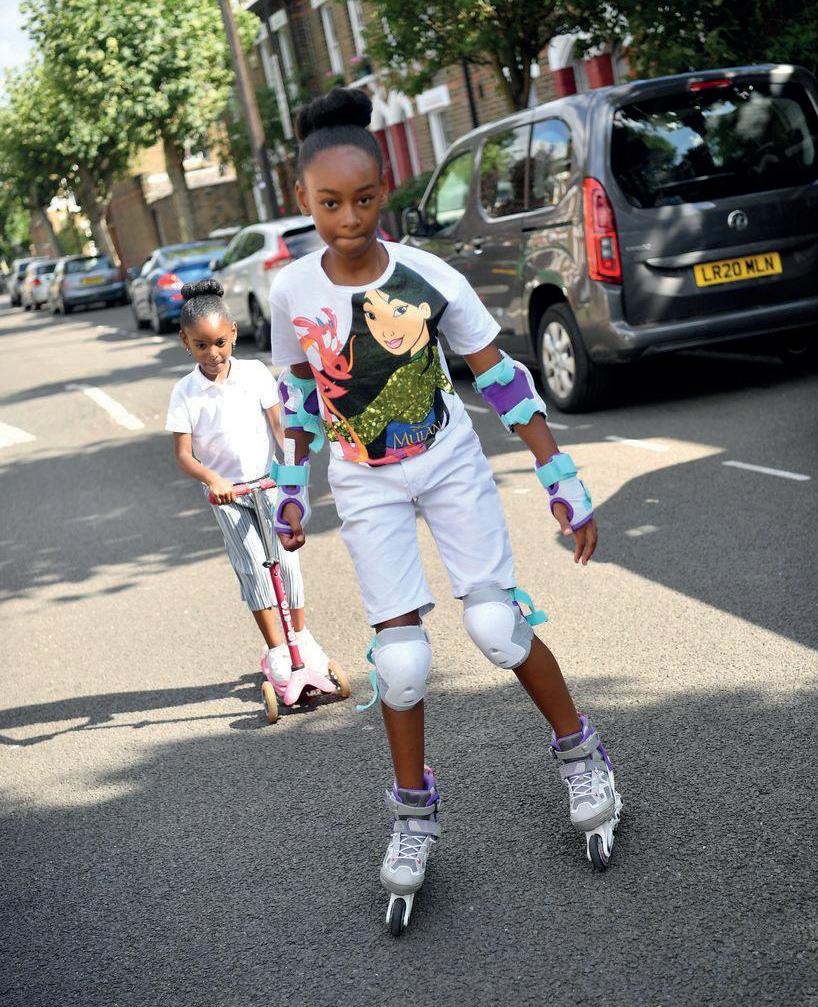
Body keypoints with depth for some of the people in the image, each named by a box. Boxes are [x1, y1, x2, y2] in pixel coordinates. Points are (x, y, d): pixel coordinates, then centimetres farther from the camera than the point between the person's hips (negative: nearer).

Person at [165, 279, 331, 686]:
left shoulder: (254, 373, -4)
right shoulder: (185, 392, -8)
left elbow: (278, 423, -5)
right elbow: (182, 453, -12)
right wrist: (212, 479, -30)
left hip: (269, 481, 1)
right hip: (225, 492, -1)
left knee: (285, 558, -1)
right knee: (253, 569, -6)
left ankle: (302, 637, 16)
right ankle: (276, 651, 0)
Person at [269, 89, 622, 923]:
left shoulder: (432, 281, -17)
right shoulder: (291, 290, -11)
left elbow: (502, 380, -10)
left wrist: (560, 477, -11)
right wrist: (292, 485, 8)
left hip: (449, 463, -1)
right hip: (366, 486, 1)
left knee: (495, 623, -11)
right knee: (399, 654, -4)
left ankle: (579, 752, 15)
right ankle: (414, 809, 16)